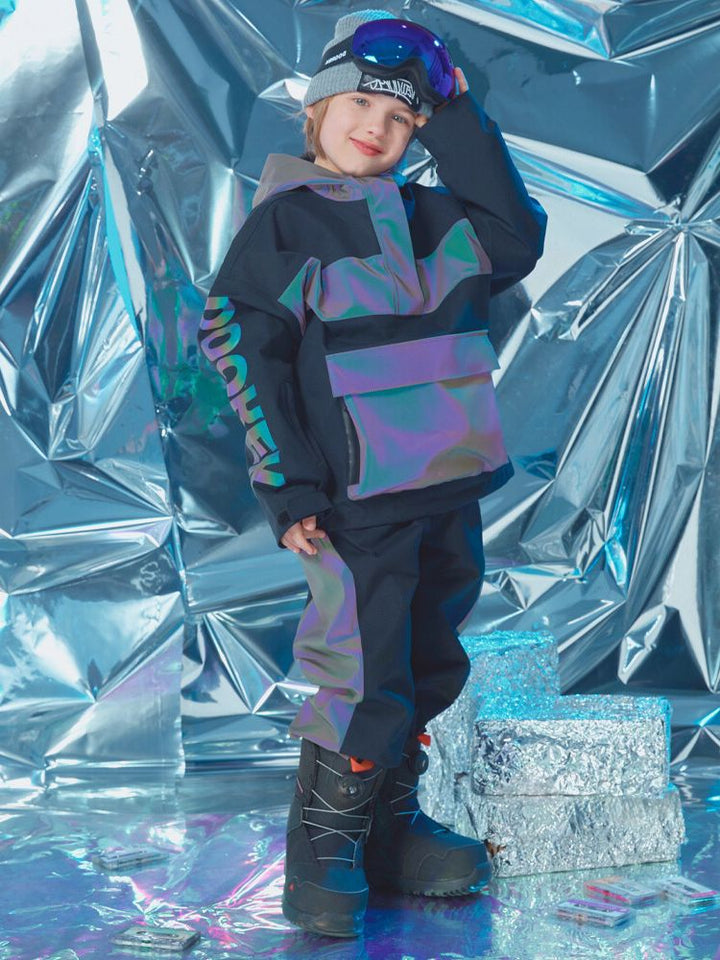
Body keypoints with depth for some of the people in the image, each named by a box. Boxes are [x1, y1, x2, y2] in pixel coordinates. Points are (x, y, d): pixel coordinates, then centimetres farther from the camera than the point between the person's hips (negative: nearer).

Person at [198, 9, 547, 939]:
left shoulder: (432, 216, 12)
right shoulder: (283, 222, -3)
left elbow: (515, 240, -6)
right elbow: (242, 345, -7)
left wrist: (457, 118, -6)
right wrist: (289, 487, -13)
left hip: (451, 492, 6)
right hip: (357, 503, -6)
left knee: (428, 671, 14)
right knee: (362, 680, -7)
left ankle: (391, 830, 29)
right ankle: (322, 851, 11)